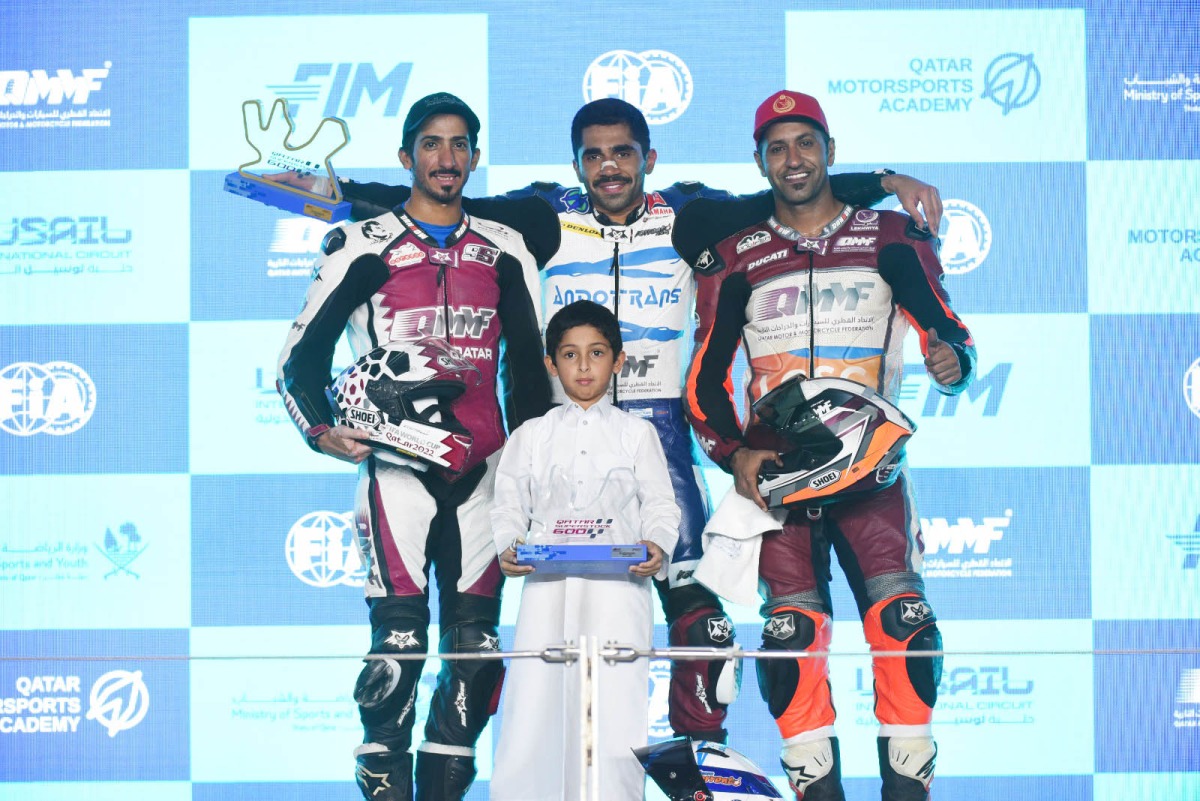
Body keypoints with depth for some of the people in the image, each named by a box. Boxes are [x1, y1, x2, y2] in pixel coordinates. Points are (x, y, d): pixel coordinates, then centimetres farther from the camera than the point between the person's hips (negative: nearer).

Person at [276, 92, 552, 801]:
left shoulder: (505, 253, 14)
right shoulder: (365, 248, 4)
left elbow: (530, 366, 20)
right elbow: (302, 356, 6)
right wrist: (324, 430, -10)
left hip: (484, 469, 4)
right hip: (398, 465, -4)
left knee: (477, 644, 2)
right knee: (400, 639, -10)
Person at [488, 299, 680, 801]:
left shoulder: (637, 434, 12)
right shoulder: (531, 437, 14)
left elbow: (661, 506, 8)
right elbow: (509, 506, 12)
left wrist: (657, 548, -12)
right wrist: (507, 548, -8)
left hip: (617, 588, -1)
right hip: (547, 587, 1)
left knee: (614, 708, -8)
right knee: (534, 705, -6)